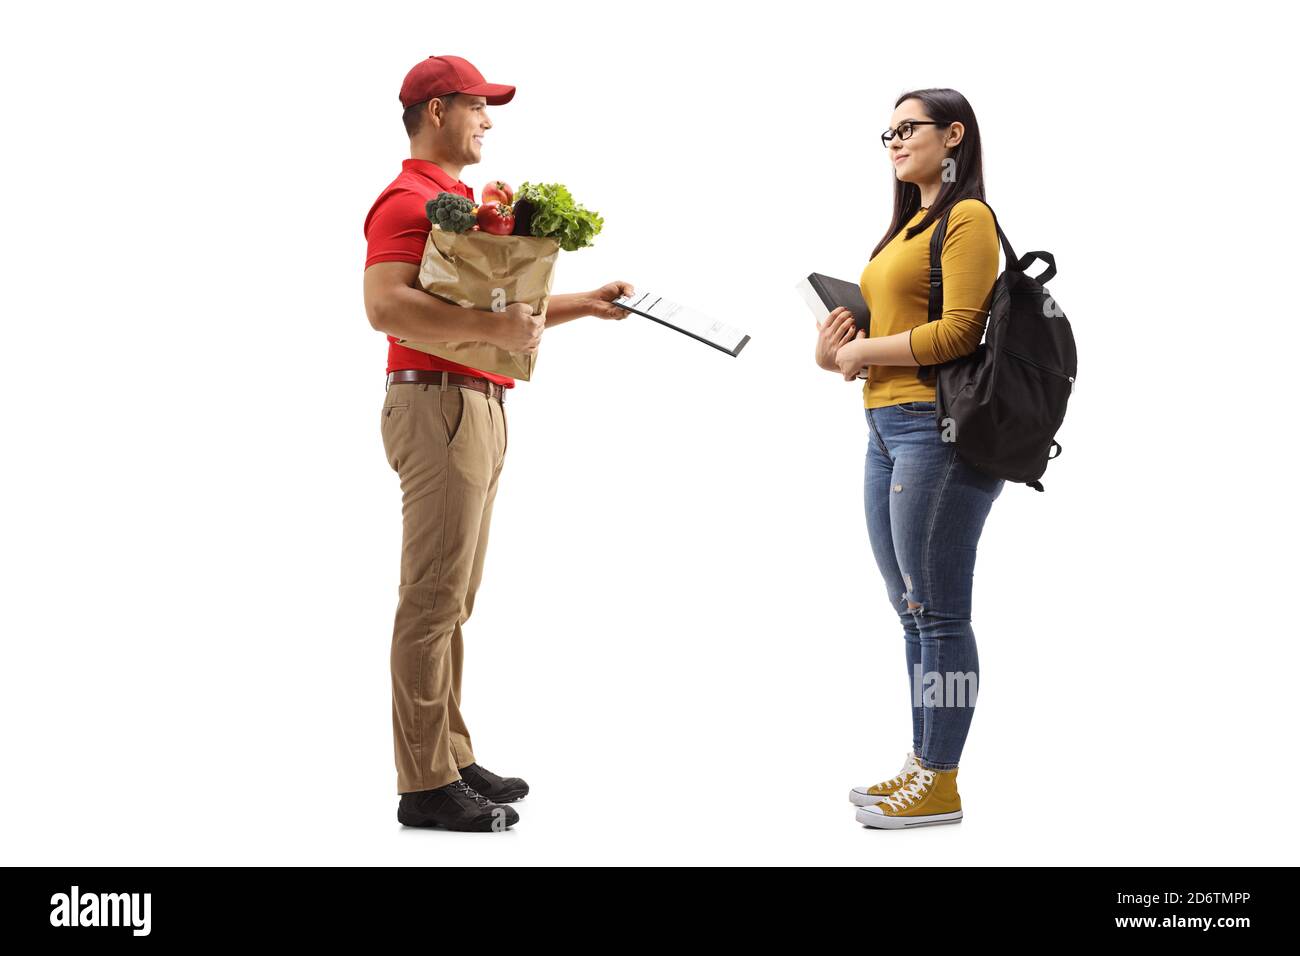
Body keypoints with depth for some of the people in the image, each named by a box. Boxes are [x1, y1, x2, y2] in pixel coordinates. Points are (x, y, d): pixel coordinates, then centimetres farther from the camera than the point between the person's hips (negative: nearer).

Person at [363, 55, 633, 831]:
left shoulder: (461, 200, 21)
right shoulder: (408, 200, -10)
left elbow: (499, 305, 29)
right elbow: (385, 305, -25)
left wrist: (586, 304, 20)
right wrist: (492, 325, -27)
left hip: (480, 406, 10)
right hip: (439, 405, -10)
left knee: (453, 598, 12)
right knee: (434, 598, -7)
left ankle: (452, 759, 20)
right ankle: (425, 785, -1)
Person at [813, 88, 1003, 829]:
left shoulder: (968, 218, -6)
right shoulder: (908, 225, 21)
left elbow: (958, 332, -16)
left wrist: (862, 351, -9)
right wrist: (841, 350, 3)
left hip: (938, 428, -10)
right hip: (887, 427, 10)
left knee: (938, 612, -4)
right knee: (912, 610, 13)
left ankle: (940, 785, 4)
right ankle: (921, 767, 22)